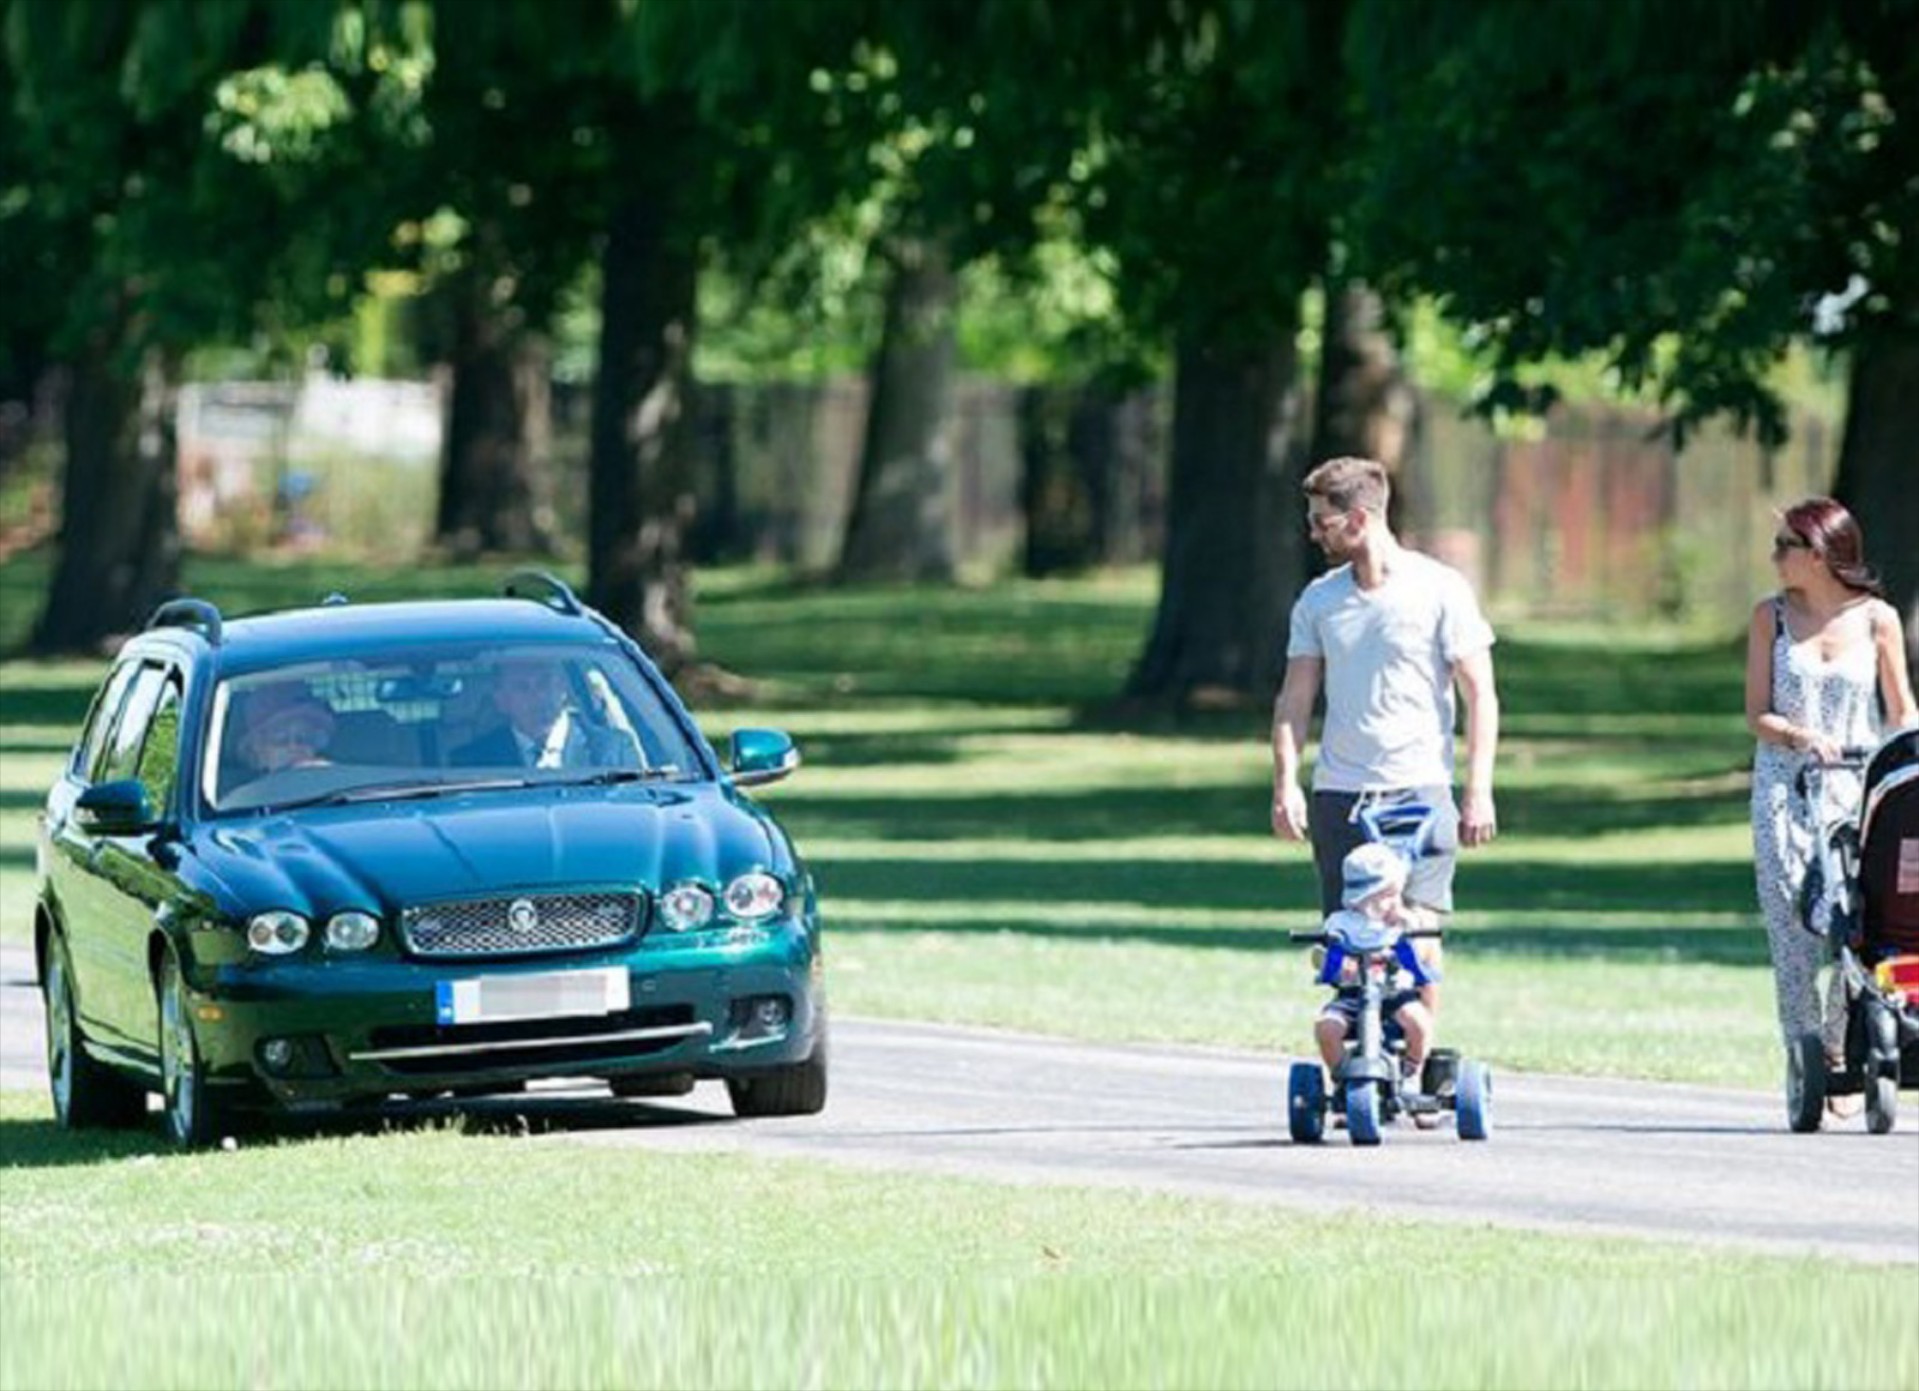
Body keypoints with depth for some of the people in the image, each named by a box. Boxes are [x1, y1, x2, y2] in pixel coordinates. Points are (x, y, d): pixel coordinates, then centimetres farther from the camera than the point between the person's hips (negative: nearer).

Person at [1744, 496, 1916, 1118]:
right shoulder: (1771, 616, 7)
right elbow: (1757, 715, 4)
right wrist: (1804, 738, -15)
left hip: (1856, 788, -1)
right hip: (1785, 789, 1)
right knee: (1791, 925, -8)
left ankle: (1842, 1055, 4)